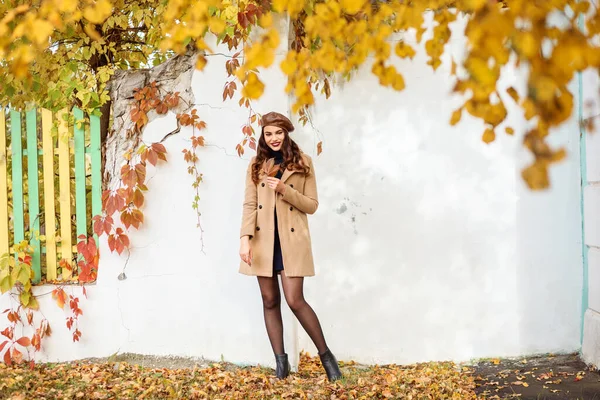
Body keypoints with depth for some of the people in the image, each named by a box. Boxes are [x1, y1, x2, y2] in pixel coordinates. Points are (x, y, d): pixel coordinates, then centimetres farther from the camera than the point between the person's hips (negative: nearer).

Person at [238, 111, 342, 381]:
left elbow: (312, 205, -1)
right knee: (270, 301, 5)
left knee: (295, 300, -9)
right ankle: (280, 362, 14)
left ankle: (326, 354, 7)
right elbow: (249, 204, 2)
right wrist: (245, 237, -11)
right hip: (263, 239, 3)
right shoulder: (256, 165, 9)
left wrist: (284, 190, -15)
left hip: (291, 239, -3)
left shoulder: (302, 162, 3)